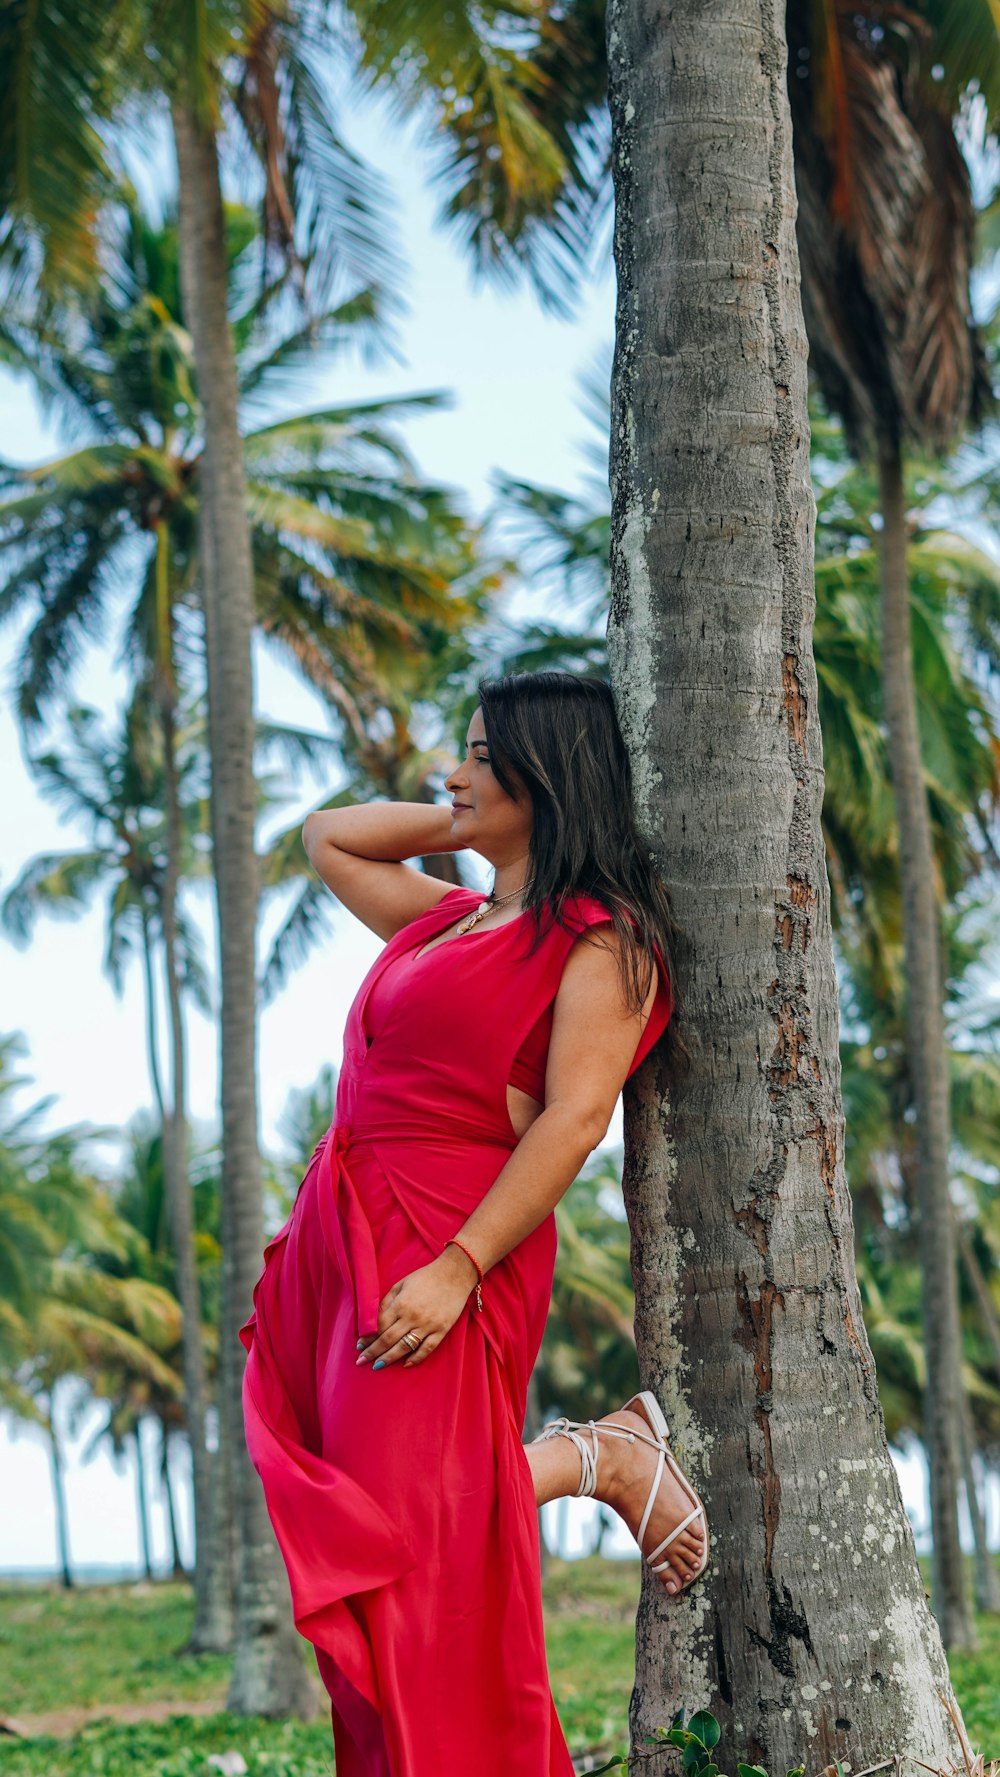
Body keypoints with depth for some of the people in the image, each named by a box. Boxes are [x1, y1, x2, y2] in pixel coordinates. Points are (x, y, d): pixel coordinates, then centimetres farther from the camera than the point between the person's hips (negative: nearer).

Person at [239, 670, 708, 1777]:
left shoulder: (600, 934, -2)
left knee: (415, 1540, -12)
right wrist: (473, 819, 24)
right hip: (342, 1233, 8)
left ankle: (599, 1459, 7)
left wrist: (456, 1267, -21)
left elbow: (575, 1119, -13)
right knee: (349, 1530, 2)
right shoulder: (450, 919, 20)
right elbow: (328, 838, 35)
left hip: (448, 1245, -8)